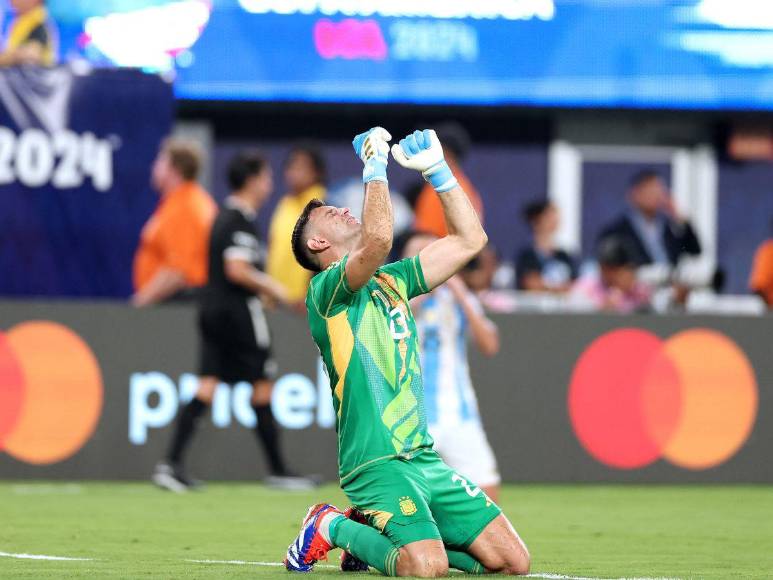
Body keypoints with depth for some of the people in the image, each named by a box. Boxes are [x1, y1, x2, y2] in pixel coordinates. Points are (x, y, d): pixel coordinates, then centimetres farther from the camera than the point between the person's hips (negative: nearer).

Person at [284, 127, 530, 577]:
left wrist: (437, 168, 17)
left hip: (425, 458, 8)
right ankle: (333, 528, 1)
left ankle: (376, 533, 15)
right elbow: (378, 239, -23)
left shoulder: (390, 282, 20)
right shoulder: (326, 290, -3)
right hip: (378, 464, -8)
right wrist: (375, 166, -12)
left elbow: (469, 240, 21)